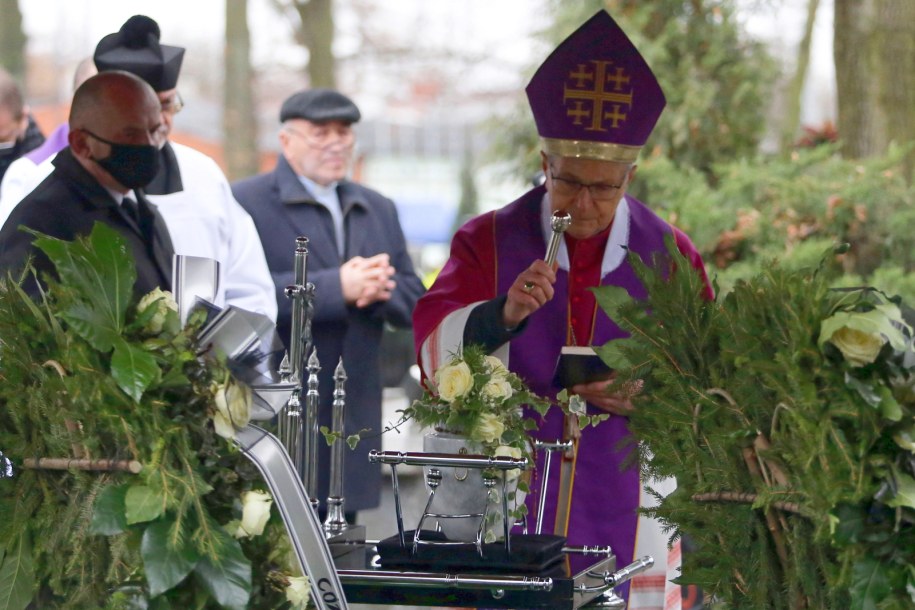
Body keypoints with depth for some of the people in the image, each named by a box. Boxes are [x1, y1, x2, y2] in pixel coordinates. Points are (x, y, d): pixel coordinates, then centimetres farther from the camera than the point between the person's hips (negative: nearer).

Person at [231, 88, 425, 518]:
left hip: (352, 426, 6)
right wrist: (336, 287, -21)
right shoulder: (246, 203, -3)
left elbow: (413, 304, 15)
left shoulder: (378, 210, 19)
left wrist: (378, 290, -9)